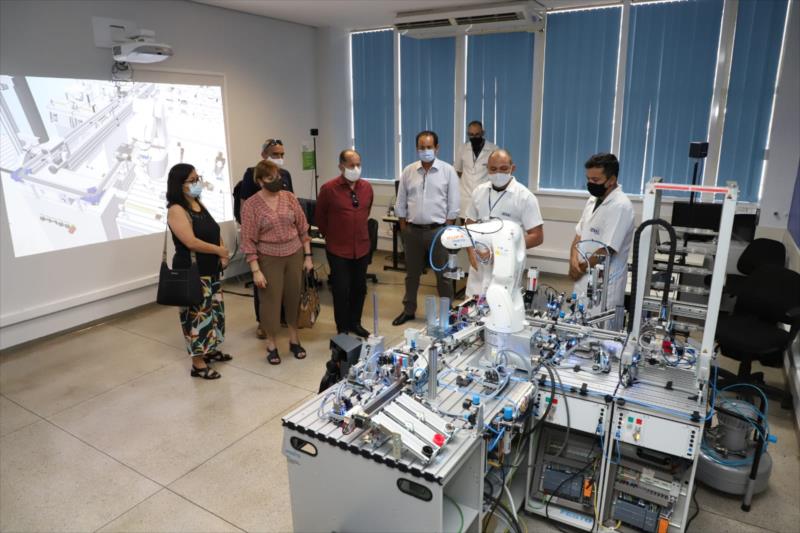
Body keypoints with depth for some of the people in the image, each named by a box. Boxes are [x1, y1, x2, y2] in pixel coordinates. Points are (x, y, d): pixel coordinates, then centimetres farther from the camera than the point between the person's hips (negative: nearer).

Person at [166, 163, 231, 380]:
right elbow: (191, 242, -25)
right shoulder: (176, 210, -17)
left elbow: (215, 231, 15)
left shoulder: (199, 204, 10)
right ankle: (198, 364, 7)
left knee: (214, 311, 18)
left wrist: (222, 254, -2)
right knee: (198, 315, -3)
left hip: (211, 270, 9)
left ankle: (210, 350, 34)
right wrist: (220, 250, -14)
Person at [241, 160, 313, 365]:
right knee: (271, 301, 5)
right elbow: (249, 241, -9)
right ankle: (271, 344, 23)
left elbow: (303, 228, 6)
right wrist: (255, 270, -12)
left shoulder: (289, 198, 1)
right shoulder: (251, 205, -9)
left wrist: (308, 256, 4)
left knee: (294, 297, 11)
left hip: (295, 256, 3)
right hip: (269, 260, -3)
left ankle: (294, 339, 29)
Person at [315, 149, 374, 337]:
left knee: (359, 288, 14)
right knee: (341, 290, 4)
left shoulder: (367, 187, 1)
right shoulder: (329, 188, -12)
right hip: (338, 250, -4)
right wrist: (331, 236, 9)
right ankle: (343, 329, 20)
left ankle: (355, 323, 33)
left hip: (362, 247, 4)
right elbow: (319, 217, 1)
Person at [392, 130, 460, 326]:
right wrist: (403, 229, 4)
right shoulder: (408, 171, 4)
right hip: (413, 230, 3)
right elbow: (400, 203, 8)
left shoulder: (448, 171, -4)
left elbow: (453, 204, -4)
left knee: (443, 274, 6)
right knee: (412, 273, 14)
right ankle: (409, 310, 28)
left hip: (438, 230, -3)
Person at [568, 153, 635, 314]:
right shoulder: (593, 200, 10)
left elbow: (605, 251, -20)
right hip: (584, 281, 8)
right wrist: (574, 259, -5)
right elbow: (579, 234, 12)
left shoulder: (620, 206, -17)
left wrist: (581, 268, -8)